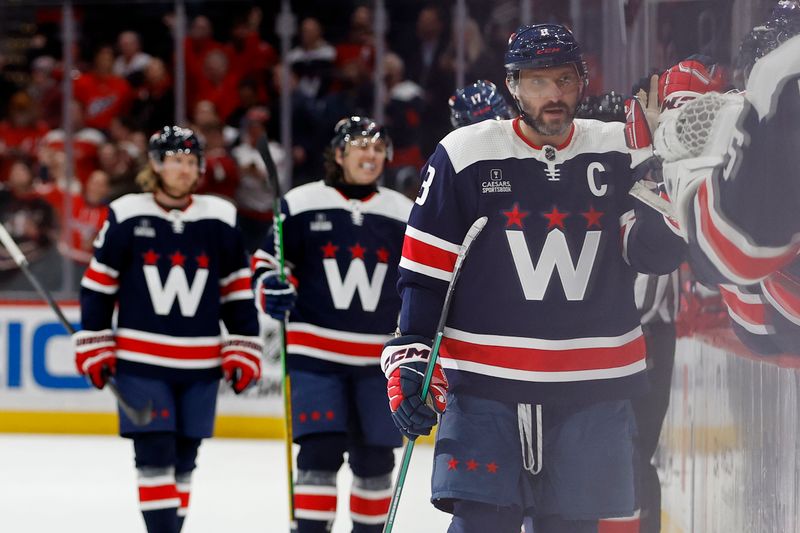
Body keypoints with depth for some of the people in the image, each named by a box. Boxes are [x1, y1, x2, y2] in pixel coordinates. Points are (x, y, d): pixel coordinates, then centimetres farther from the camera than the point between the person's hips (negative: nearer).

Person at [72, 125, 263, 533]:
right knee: (154, 454, -9)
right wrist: (95, 349, 0)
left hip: (200, 365, 2)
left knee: (182, 459, 9)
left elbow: (237, 290, 8)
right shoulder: (126, 216, -3)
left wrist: (242, 351, 3)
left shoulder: (219, 220, 3)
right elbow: (98, 285, 3)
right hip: (140, 361, -2)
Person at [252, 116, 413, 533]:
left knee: (374, 457, 9)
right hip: (315, 352, -3)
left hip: (378, 358, 3)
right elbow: (267, 260, 5)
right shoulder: (301, 204, -1)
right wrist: (272, 292, -15)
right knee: (320, 449, -13)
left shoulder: (402, 213, 7)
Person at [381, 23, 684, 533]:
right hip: (485, 383, -2)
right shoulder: (464, 154, -3)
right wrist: (410, 357, -5)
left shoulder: (620, 152, 4)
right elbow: (425, 272, 2)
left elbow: (660, 254, 4)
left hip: (593, 386, 2)